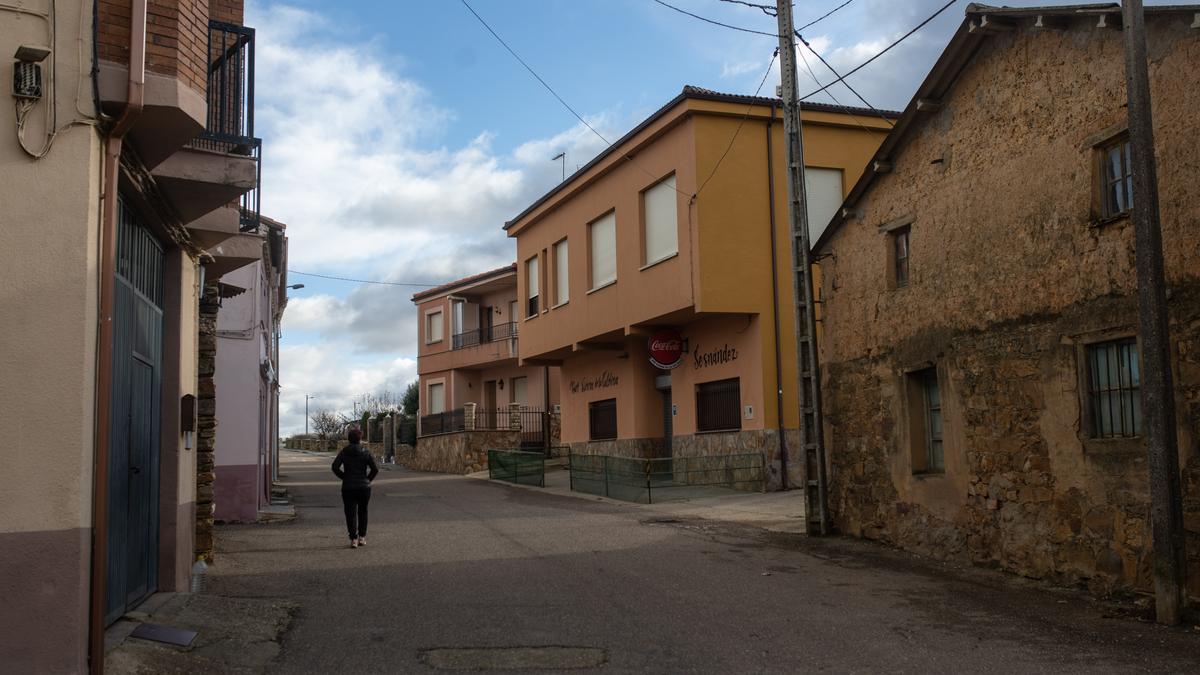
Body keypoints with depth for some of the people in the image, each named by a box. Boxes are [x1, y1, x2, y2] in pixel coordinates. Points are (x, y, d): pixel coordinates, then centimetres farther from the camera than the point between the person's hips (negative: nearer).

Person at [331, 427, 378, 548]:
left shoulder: (344, 452, -1)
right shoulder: (366, 452, -4)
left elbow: (335, 467, -8)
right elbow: (375, 469, -10)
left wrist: (344, 477, 4)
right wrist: (368, 479, 5)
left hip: (348, 487, 0)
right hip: (364, 487, 0)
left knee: (350, 513, 2)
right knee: (362, 512, 16)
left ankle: (353, 539, -7)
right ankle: (362, 537, 18)